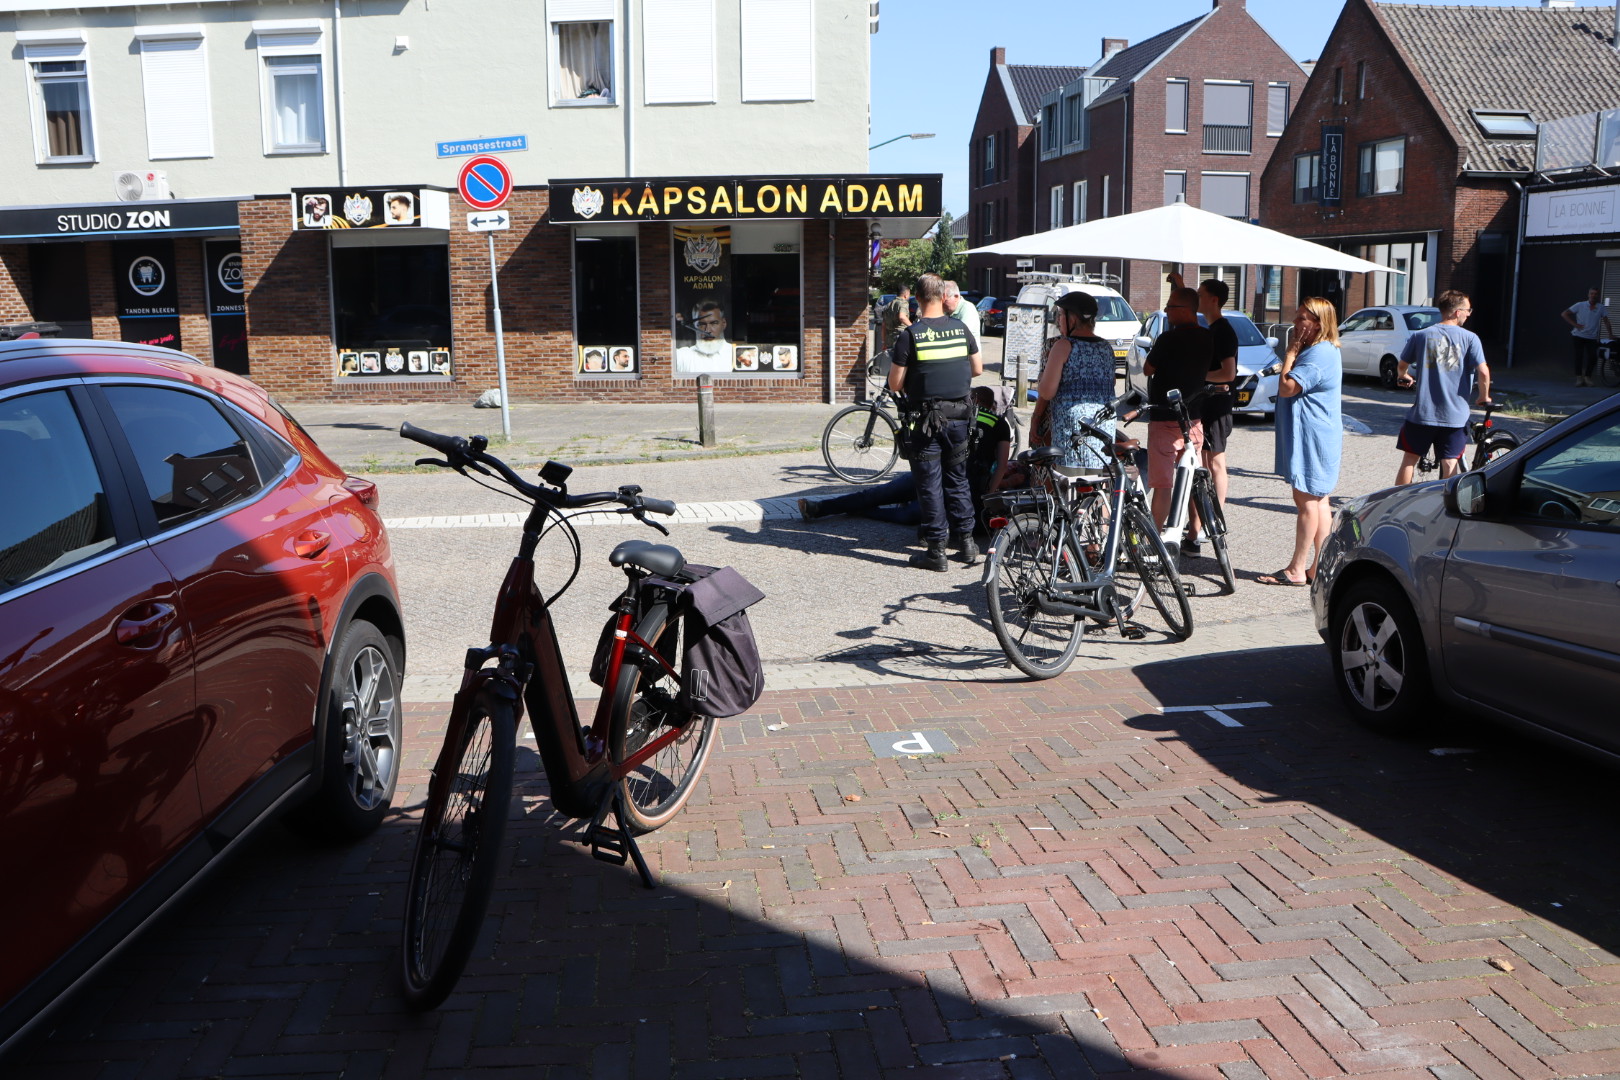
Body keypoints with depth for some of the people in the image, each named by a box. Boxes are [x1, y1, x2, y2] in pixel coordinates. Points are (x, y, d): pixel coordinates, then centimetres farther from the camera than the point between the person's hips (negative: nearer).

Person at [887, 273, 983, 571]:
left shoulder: (910, 335, -11)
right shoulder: (962, 330, 1)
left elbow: (895, 384, -10)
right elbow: (978, 368, 12)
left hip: (926, 418, -4)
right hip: (959, 415, 4)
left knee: (930, 483, 2)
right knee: (957, 479, 16)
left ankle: (937, 550, 4)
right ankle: (967, 542, 19)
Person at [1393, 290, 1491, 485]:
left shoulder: (1421, 336, 0)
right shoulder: (1470, 338, -4)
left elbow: (1402, 366, 11)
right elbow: (1483, 372, -12)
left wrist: (1403, 377, 34)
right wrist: (1484, 397, 5)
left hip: (1423, 413, 1)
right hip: (1455, 415, -1)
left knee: (1410, 459, 13)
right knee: (1450, 466, 5)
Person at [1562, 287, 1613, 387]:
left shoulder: (1601, 308, 2)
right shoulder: (1580, 305, -3)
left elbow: (1606, 321, 7)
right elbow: (1564, 314, -3)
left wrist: (1610, 334, 3)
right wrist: (1575, 324, -10)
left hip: (1592, 337, 2)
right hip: (1578, 336, -2)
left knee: (1593, 357, -5)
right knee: (1579, 356, -5)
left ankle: (1587, 377, 11)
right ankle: (1579, 378, 3)